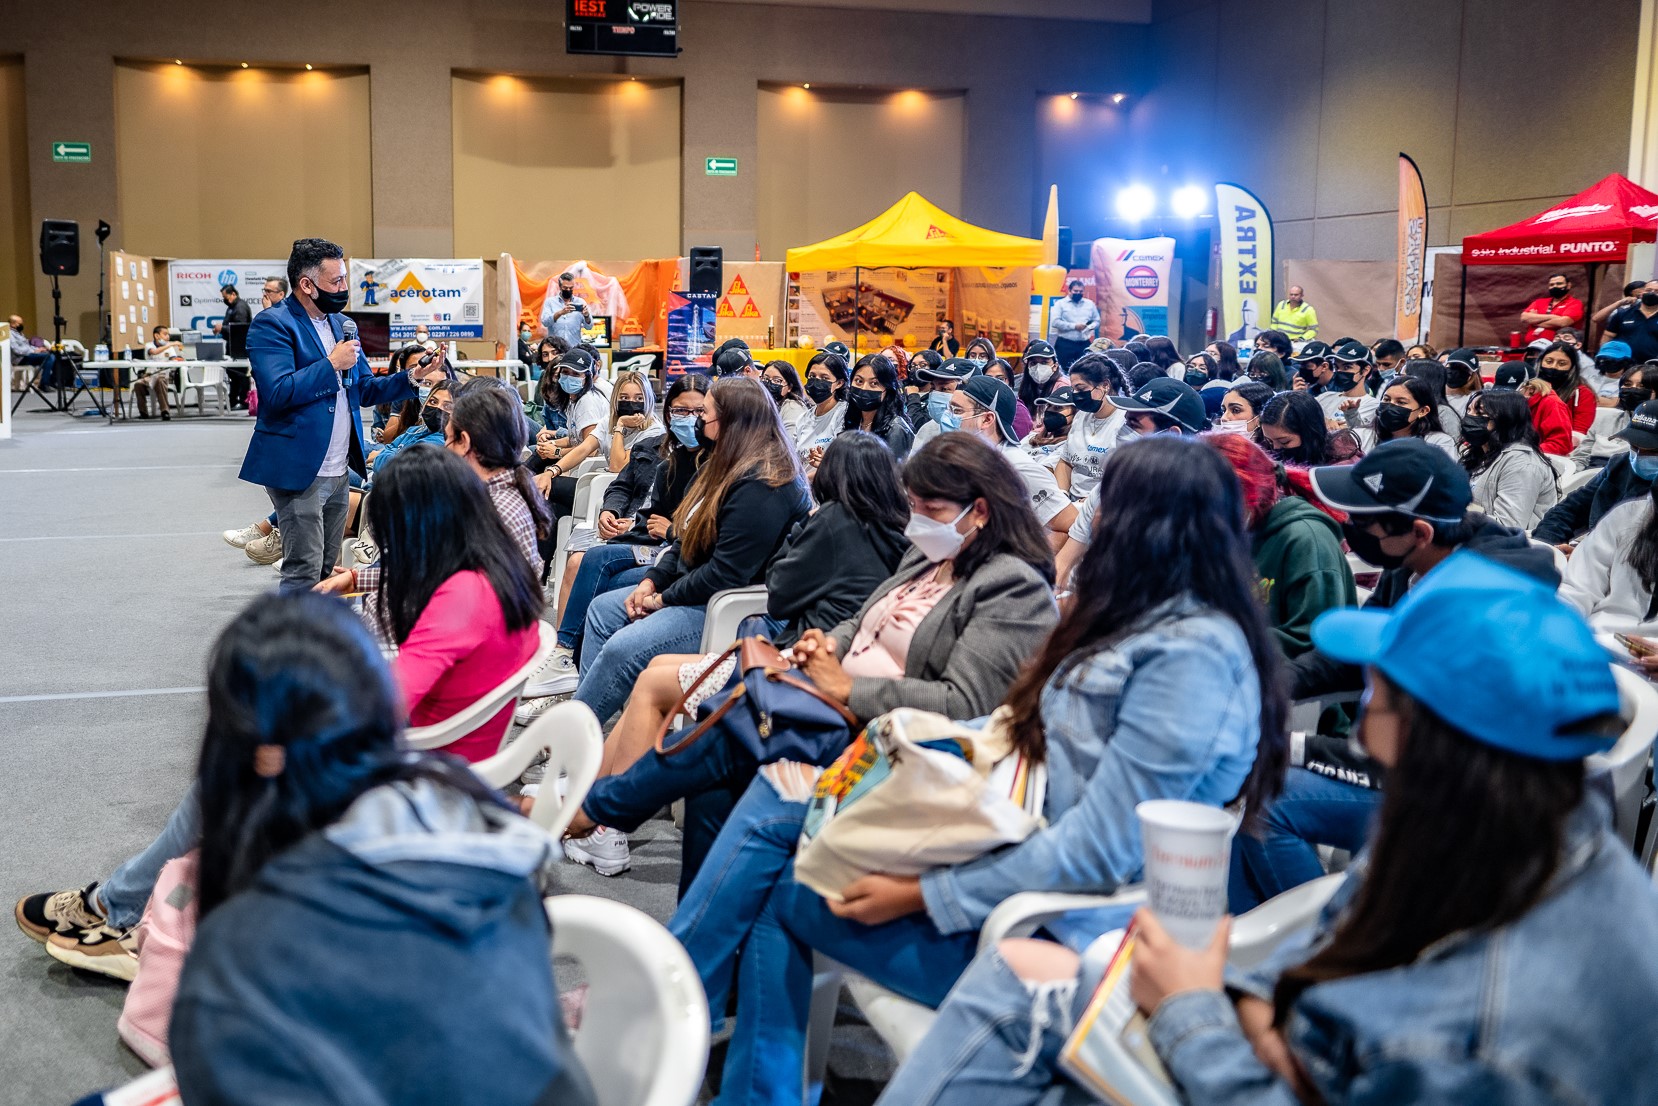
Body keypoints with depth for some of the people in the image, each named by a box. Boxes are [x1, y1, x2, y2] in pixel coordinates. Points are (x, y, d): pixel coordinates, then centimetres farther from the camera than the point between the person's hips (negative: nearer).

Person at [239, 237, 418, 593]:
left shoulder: (339, 323, 15)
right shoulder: (271, 324, -10)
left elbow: (365, 389, 18)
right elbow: (277, 392, -22)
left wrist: (410, 379, 2)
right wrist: (332, 364, -16)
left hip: (339, 471, 8)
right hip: (299, 470, -8)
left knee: (327, 570, 11)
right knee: (304, 572, -8)